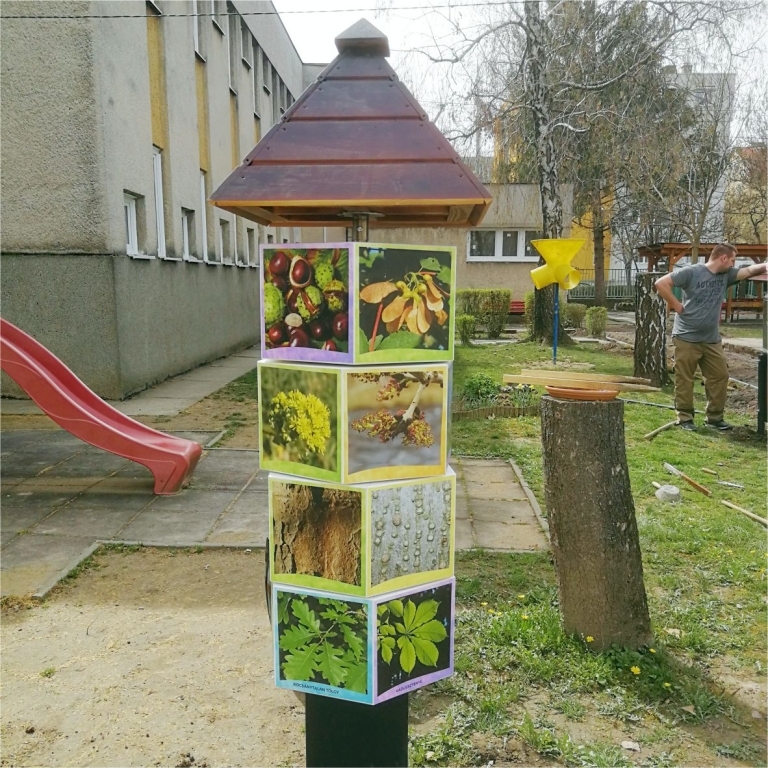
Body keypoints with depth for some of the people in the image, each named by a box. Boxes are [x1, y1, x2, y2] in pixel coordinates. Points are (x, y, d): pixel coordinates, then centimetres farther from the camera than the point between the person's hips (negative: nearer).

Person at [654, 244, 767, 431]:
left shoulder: (726, 275, 8)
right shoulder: (691, 272, -11)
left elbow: (749, 270, 1)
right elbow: (661, 283, -14)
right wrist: (677, 305, -13)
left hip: (712, 340, 7)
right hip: (686, 338, -7)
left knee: (720, 376, 9)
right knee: (684, 380, 1)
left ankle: (714, 417, 20)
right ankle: (685, 418, 11)